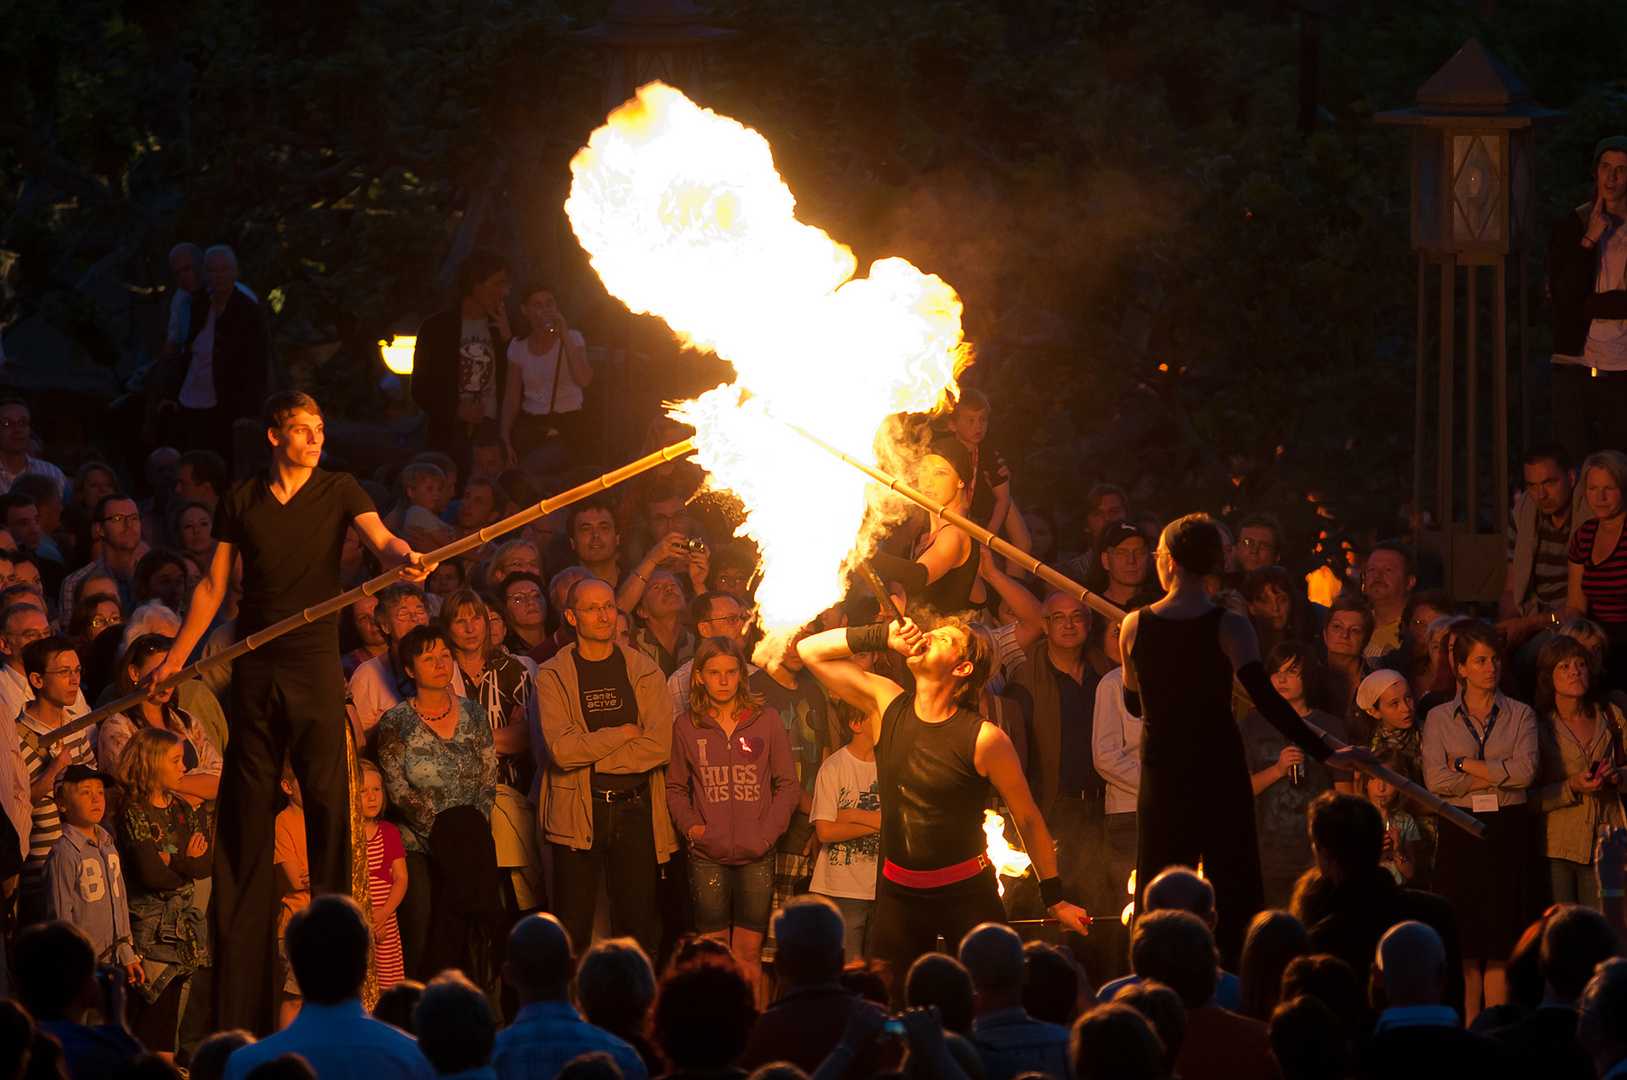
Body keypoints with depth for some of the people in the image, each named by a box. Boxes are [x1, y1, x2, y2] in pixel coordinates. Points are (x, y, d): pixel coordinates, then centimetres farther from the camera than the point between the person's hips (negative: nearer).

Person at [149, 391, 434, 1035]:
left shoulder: (338, 492, 3)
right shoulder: (241, 500, 8)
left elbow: (380, 538, -13)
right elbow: (214, 585, 14)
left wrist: (403, 557, -36)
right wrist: (175, 657, 11)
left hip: (316, 662, -2)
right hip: (255, 667, 2)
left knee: (328, 798, -10)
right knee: (248, 800, 3)